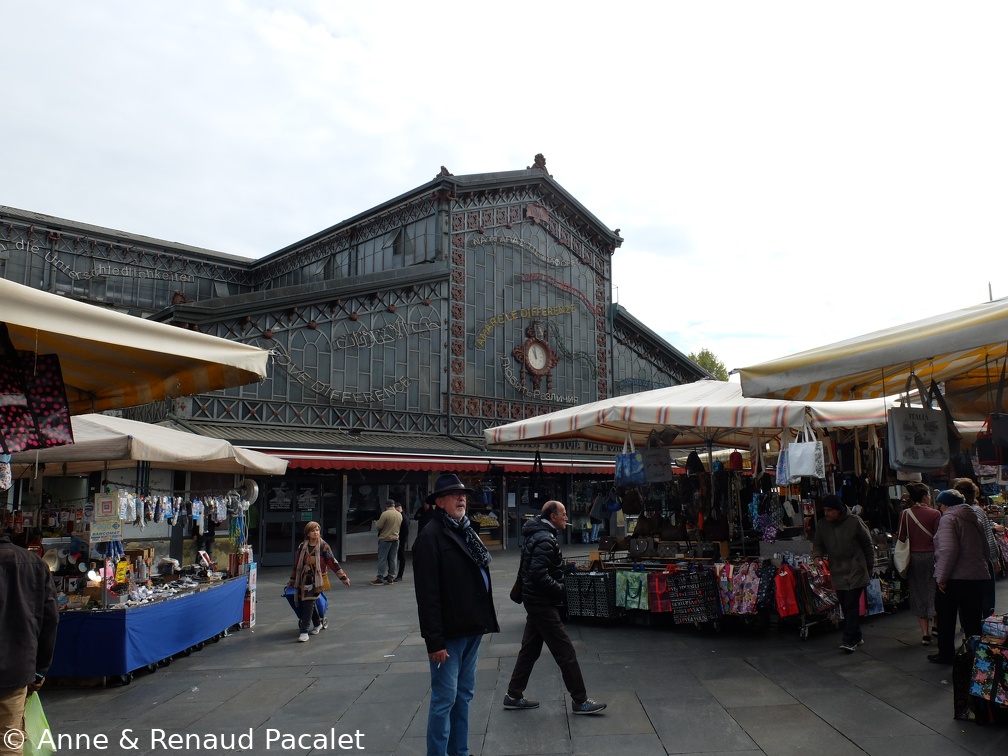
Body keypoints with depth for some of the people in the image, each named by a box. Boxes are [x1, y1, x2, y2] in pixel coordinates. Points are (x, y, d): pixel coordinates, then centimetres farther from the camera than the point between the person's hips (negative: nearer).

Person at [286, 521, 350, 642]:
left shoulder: (323, 547, -5)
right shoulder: (302, 546, 7)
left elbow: (333, 563, -2)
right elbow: (297, 564, 17)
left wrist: (344, 578, -2)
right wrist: (292, 580, 23)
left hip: (316, 580, -5)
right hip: (303, 579, 5)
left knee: (309, 603, -12)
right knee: (304, 602, 14)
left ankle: (304, 631, -7)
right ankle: (318, 623, 36)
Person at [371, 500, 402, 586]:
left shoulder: (385, 514, -15)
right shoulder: (399, 515, 6)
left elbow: (379, 526, -14)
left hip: (385, 539, -6)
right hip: (395, 539, 6)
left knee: (382, 559, -2)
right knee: (393, 559, 9)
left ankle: (380, 578, -2)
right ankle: (391, 578, 12)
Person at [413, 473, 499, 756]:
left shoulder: (465, 531, 14)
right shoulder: (431, 536, -14)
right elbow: (427, 593, -18)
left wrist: (483, 620, 15)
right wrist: (434, 640, -21)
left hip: (471, 627, 9)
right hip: (449, 632, -9)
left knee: (464, 695, 16)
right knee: (444, 699, -2)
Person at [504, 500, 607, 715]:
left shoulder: (538, 536, 12)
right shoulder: (545, 540, -20)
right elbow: (539, 575, -28)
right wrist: (561, 590, -18)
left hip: (535, 601, 10)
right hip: (543, 603, -10)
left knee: (530, 649, 16)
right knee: (565, 651, -3)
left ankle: (514, 696, 23)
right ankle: (580, 701, 5)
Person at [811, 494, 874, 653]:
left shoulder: (854, 522, -10)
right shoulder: (822, 526, 0)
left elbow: (868, 544, 1)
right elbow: (818, 545, 10)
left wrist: (870, 567, 6)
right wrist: (817, 556, -12)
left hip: (855, 572, -4)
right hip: (838, 573, 4)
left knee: (852, 606, -7)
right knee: (846, 607, 10)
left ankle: (849, 640, -5)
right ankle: (856, 636, 23)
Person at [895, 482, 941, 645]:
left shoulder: (905, 514, -3)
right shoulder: (935, 514, -9)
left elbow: (900, 538, -1)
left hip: (913, 557, 2)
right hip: (931, 556, -2)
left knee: (919, 594, 10)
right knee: (934, 592, 14)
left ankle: (925, 633, 10)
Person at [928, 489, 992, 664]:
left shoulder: (948, 519, -12)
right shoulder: (974, 520, 13)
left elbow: (948, 550, -22)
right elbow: (986, 551, 18)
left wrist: (942, 577, -18)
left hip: (954, 578, -7)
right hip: (977, 577, 7)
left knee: (946, 618, 8)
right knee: (973, 619, 14)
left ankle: (946, 654, 17)